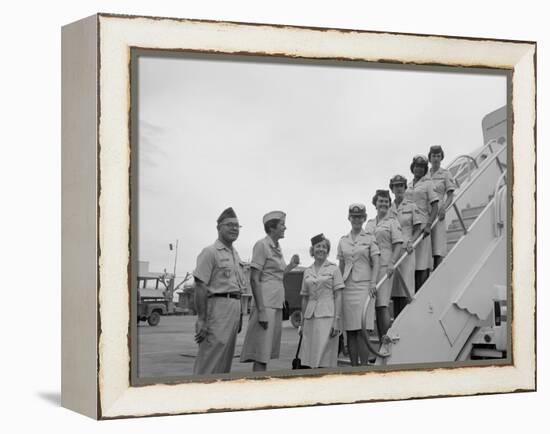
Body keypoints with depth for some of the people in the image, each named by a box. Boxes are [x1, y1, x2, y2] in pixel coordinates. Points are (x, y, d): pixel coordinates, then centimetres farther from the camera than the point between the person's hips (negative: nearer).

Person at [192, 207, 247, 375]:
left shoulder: (235, 255, 19)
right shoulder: (210, 252, -7)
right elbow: (200, 287, -13)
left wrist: (239, 316, 18)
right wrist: (202, 320, -19)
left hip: (234, 307, 9)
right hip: (217, 305, -9)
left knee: (226, 359, 12)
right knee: (210, 360, -10)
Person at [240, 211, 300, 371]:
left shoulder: (277, 249, 18)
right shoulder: (262, 245, -8)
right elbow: (254, 279, -14)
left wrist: (291, 265, 12)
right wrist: (261, 310, -20)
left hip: (277, 306, 9)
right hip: (265, 304, -9)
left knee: (266, 353, 9)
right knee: (261, 354, -11)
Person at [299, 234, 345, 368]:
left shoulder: (333, 269, 2)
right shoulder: (307, 272, 14)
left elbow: (338, 296, -2)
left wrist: (336, 321, -11)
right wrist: (302, 322, 15)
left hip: (327, 317, -4)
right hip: (310, 317, 4)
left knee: (324, 361, -8)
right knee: (308, 360, -1)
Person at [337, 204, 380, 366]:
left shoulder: (370, 238, 4)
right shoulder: (343, 241, 14)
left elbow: (376, 262, -1)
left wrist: (373, 282, -14)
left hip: (363, 285, -4)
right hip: (347, 287, 4)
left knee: (362, 329, -11)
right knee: (350, 330, 3)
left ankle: (364, 364, -10)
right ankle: (353, 365, 8)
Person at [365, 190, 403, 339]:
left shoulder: (392, 222, 3)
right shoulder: (369, 223, 18)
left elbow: (398, 246, -4)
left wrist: (392, 263, -16)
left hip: (384, 266, -5)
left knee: (383, 305, -13)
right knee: (375, 306, 3)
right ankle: (381, 340, 8)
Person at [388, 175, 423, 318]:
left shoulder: (411, 206, 5)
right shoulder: (388, 208, 14)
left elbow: (418, 229, 3)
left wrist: (410, 242, -14)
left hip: (406, 250, -3)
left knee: (405, 284, -9)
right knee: (394, 288, 1)